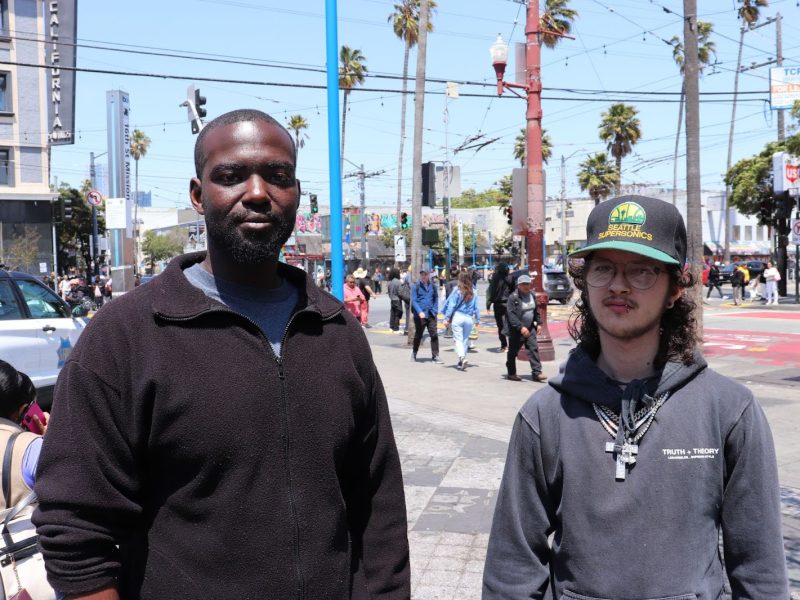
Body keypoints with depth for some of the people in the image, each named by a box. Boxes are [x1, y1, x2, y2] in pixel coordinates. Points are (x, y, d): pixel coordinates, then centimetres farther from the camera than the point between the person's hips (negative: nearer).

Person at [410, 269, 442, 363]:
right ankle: (414, 353, 30)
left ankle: (435, 356, 2)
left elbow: (436, 299, 15)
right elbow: (413, 300, -6)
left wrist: (435, 310, 2)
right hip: (420, 316, -2)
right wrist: (420, 312, -18)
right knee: (418, 335, 9)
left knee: (434, 335, -4)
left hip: (431, 315, 2)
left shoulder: (433, 286, 9)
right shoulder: (416, 286, -2)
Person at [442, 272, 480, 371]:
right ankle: (461, 362, 18)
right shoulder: (473, 292, 4)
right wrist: (477, 318, 18)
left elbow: (451, 305, -6)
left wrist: (447, 318, -2)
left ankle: (462, 357, -26)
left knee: (458, 339, -3)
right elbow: (476, 307, 8)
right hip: (469, 318, 4)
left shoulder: (457, 291, -6)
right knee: (465, 339, 12)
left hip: (458, 316, -3)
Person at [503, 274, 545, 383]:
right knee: (513, 351, 6)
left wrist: (538, 323, 13)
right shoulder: (513, 297, -16)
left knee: (534, 348, -3)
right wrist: (521, 327, -29)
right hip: (516, 330, -6)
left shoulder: (532, 296, 7)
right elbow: (511, 315, -22)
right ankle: (511, 373, 19)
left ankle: (536, 372, -3)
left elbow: (536, 311, 20)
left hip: (530, 328, 6)